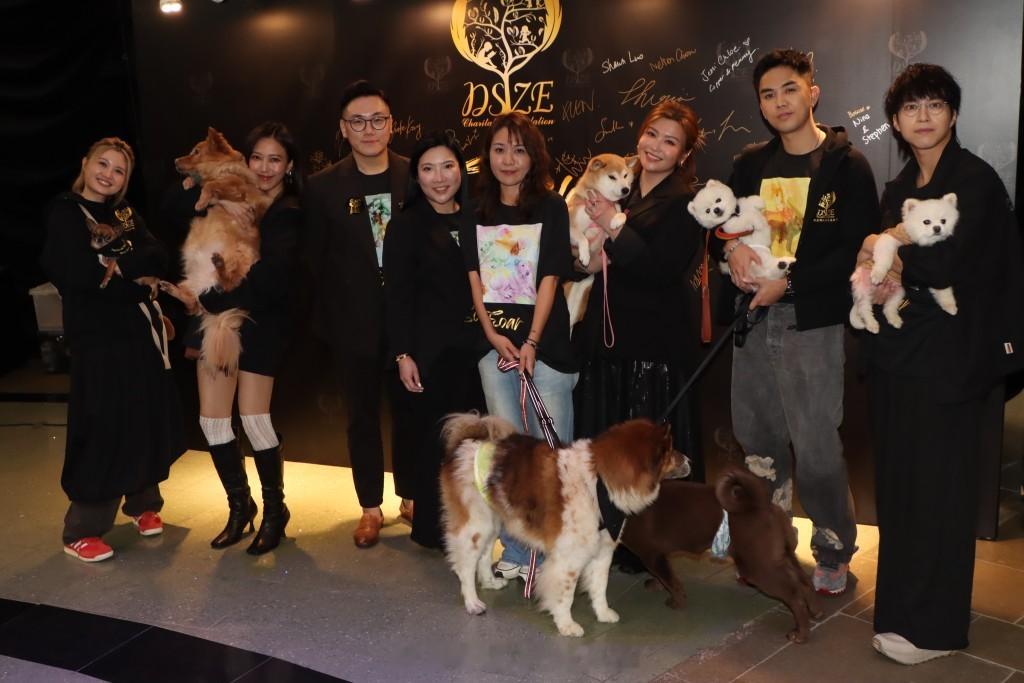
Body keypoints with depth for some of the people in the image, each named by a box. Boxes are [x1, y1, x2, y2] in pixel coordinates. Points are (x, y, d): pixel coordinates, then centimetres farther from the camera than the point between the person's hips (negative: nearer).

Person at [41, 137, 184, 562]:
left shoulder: (127, 215, 14)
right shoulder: (64, 214, -2)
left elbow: (158, 259, -2)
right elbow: (82, 273, -17)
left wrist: (117, 266, -16)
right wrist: (138, 277, -11)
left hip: (143, 332, 6)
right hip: (99, 338, -5)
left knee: (149, 422, 9)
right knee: (104, 431, -3)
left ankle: (143, 504, 30)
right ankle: (81, 530, 11)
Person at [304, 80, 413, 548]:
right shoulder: (323, 187, -2)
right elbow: (317, 262, 2)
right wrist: (328, 319, -2)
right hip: (355, 325, 0)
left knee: (409, 411, 13)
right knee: (363, 417, 12)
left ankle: (410, 496, 33)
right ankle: (370, 508, 28)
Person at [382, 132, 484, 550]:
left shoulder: (474, 220, 10)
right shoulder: (406, 226, -3)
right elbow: (397, 295, -6)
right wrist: (403, 355, -12)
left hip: (473, 344, 4)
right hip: (431, 348, -4)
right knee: (434, 437, 3)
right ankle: (431, 527, 19)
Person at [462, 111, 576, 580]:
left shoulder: (551, 207, 3)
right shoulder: (479, 212, 12)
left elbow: (549, 278, -5)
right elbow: (475, 278, 8)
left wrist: (531, 341, -13)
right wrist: (493, 334, -5)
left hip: (544, 342, -3)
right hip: (495, 342, 3)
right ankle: (515, 553, 15)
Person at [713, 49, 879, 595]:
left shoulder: (846, 165, -4)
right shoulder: (751, 163, 12)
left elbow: (857, 249, -11)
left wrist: (788, 282, -18)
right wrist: (731, 247, -6)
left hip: (812, 323, -5)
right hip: (753, 318, 5)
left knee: (815, 447, -4)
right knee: (757, 439, 13)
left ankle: (835, 554, 17)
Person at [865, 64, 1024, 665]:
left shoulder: (976, 180, -8)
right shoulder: (898, 189, 15)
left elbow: (949, 263, -19)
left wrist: (887, 253, -4)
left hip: (948, 357, -7)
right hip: (897, 351, 7)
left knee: (938, 488, 0)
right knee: (899, 482, 10)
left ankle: (934, 625, 11)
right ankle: (904, 603, 24)